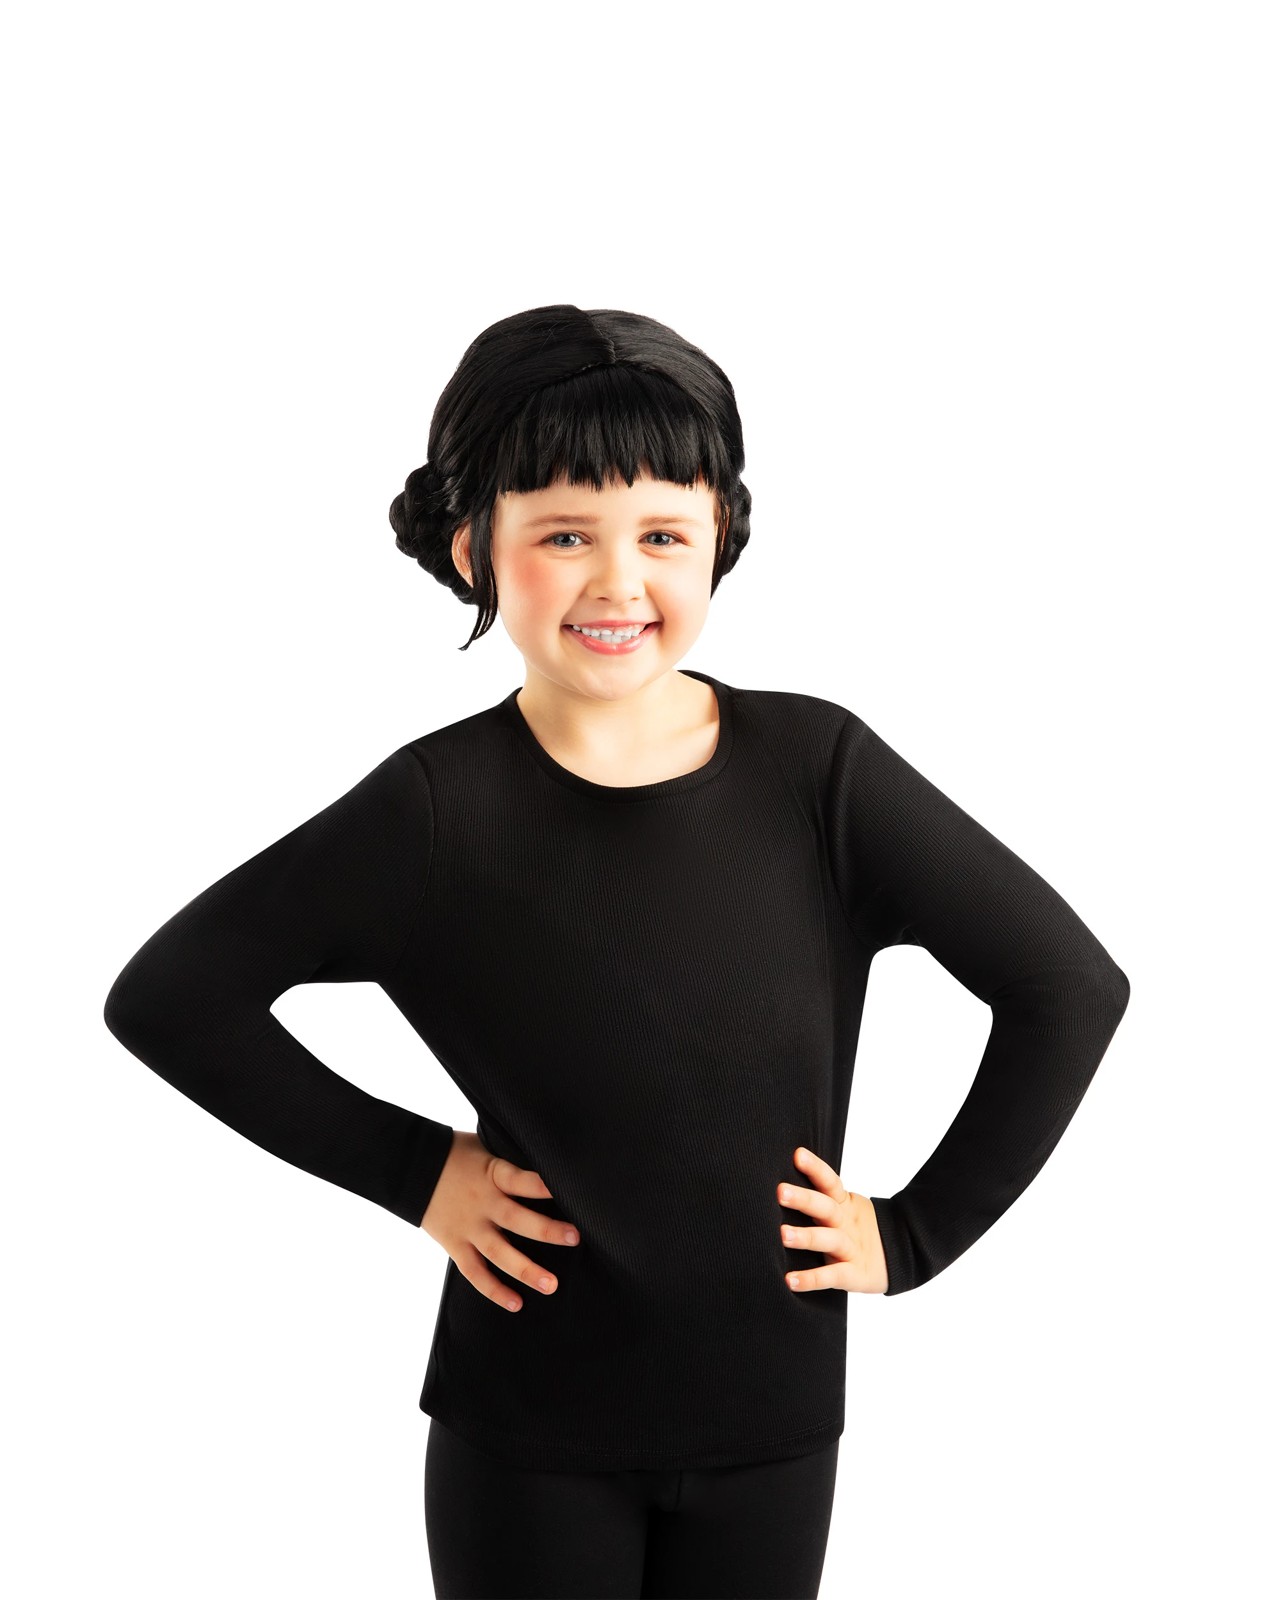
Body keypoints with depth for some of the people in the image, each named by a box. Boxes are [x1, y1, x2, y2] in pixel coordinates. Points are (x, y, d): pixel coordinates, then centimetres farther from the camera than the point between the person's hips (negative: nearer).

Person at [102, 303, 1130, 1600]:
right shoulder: (438, 806, -13)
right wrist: (411, 1168, -8)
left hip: (770, 1417, 2)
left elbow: (1071, 987, -3)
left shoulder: (816, 768, -9)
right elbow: (167, 998, -6)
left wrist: (918, 1232, -4)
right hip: (527, 1431, -1)